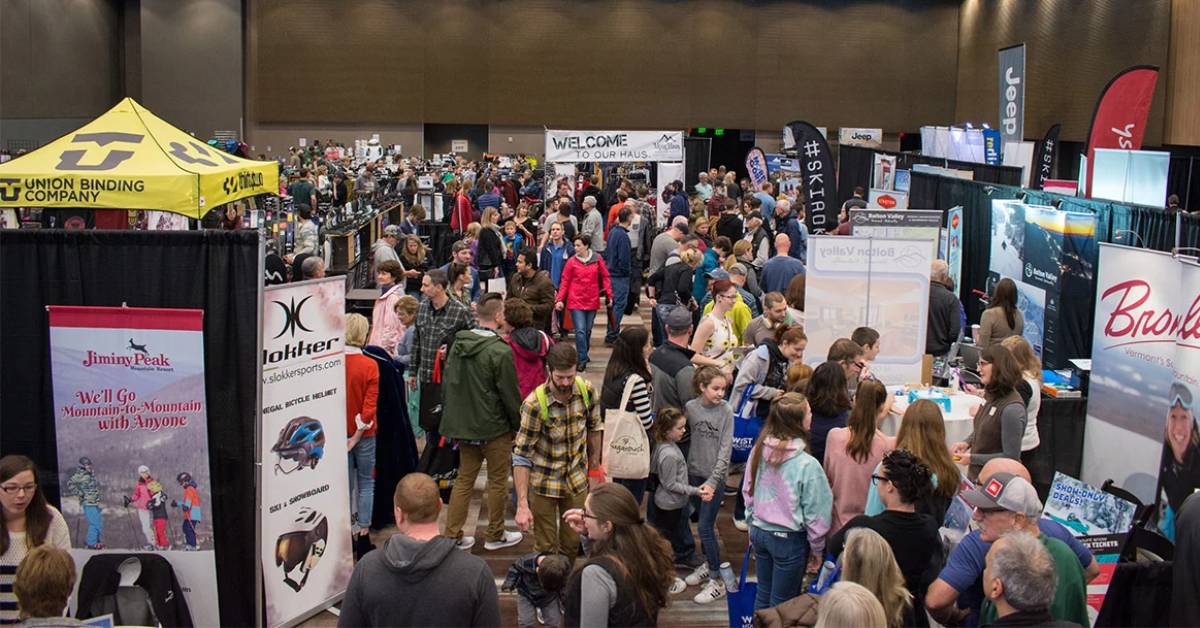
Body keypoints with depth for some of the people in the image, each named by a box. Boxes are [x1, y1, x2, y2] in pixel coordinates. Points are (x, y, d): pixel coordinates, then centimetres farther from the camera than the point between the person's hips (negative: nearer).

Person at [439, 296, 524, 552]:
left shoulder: (458, 344, 2)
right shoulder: (500, 352, -20)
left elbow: (447, 382, 11)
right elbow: (510, 395, -15)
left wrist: (453, 420, 19)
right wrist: (519, 424, -1)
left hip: (463, 425, 6)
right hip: (494, 428, -6)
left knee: (464, 479, 16)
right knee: (498, 482, 10)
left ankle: (453, 536, 17)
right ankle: (495, 536, 22)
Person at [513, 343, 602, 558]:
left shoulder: (587, 390, -13)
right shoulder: (535, 404, -26)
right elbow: (521, 456, -22)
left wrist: (594, 466, 12)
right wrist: (522, 505, -26)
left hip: (577, 481, 4)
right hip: (544, 484, -3)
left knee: (573, 544, 14)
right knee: (545, 548, 7)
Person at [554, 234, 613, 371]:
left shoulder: (597, 260, 0)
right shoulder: (572, 262, -3)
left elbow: (605, 277, 6)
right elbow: (565, 282, 0)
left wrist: (609, 295, 0)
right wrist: (560, 299, -6)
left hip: (592, 302, 2)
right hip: (576, 301, -2)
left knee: (588, 331, 14)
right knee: (580, 331, -11)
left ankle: (584, 354, 34)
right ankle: (582, 360, -7)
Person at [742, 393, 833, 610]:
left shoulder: (758, 451, -9)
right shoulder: (807, 465, -25)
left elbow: (747, 492, 4)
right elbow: (815, 512, -15)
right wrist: (816, 548, 1)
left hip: (760, 533, 5)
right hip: (789, 540, -5)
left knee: (763, 596, 22)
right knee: (781, 604, 12)